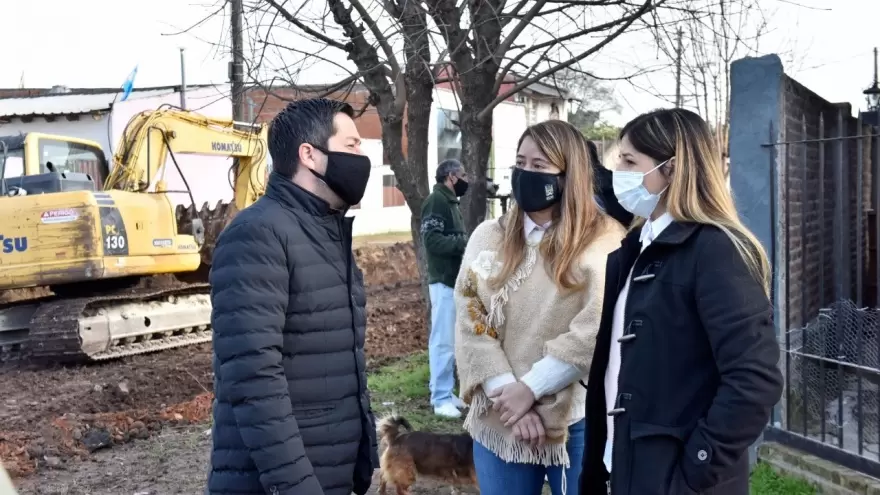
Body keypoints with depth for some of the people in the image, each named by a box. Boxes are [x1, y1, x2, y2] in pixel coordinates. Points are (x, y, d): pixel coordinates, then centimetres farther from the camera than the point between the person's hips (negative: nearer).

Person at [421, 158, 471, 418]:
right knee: (443, 342, -6)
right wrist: (465, 243, -21)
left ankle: (445, 392, 20)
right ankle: (441, 398, -1)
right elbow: (432, 239, -20)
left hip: (455, 280, 10)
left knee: (450, 342, 13)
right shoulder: (436, 201, -10)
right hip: (444, 282, -10)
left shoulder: (450, 202, 19)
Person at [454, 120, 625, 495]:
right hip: (500, 421, 3)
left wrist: (530, 389, -15)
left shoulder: (603, 240, -5)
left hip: (579, 422, -3)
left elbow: (595, 330, -14)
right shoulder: (488, 238, 7)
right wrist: (506, 394, -12)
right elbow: (470, 323, -1)